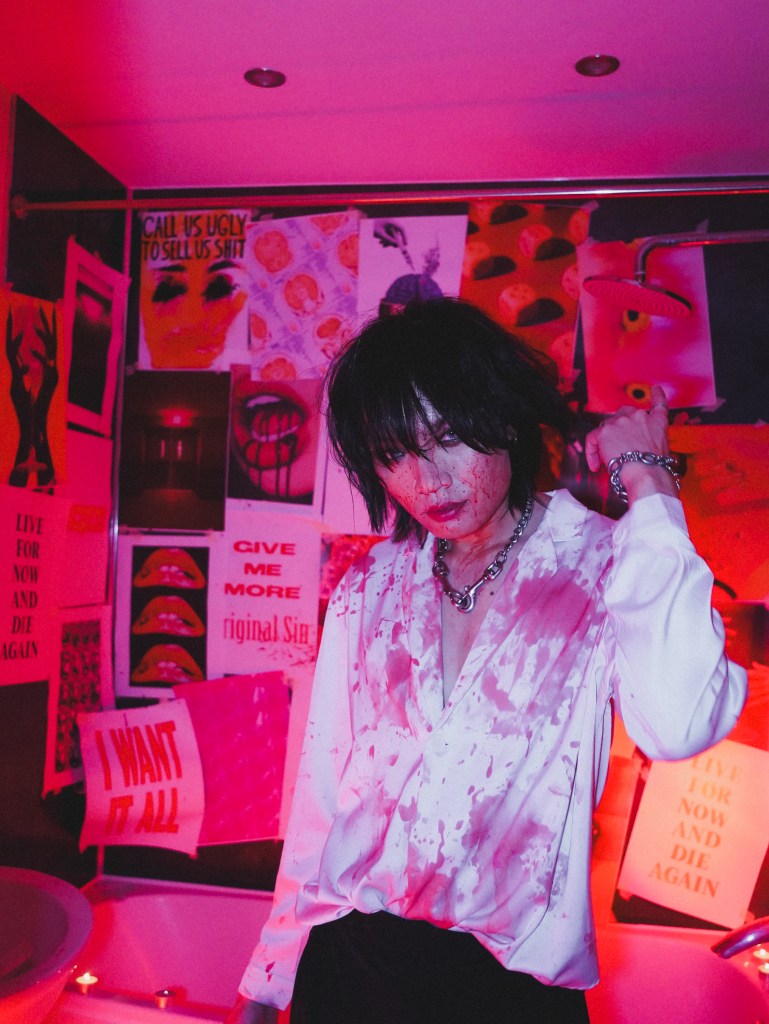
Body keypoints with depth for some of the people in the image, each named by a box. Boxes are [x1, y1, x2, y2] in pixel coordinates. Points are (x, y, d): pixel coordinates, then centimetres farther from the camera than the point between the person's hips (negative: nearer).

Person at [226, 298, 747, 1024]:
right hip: (346, 960, 3)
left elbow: (676, 726, -31)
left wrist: (647, 483, -22)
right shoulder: (368, 590, 0)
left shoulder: (604, 569, -11)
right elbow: (322, 791, 5)